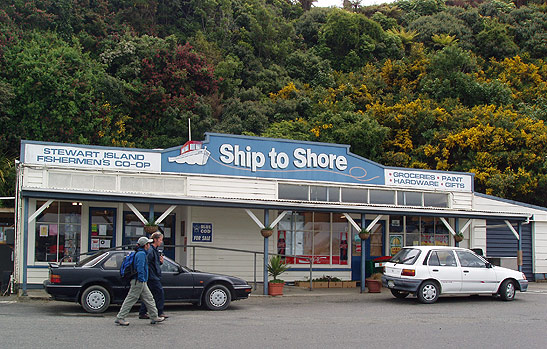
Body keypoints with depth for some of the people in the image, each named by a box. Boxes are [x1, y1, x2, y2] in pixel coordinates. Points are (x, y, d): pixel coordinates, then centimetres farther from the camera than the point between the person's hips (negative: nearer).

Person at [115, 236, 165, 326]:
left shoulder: (139, 253, 17)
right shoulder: (141, 254, -15)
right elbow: (140, 268, -23)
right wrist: (141, 279, -21)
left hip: (140, 282, 11)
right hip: (139, 281, -11)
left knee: (149, 298, 11)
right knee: (131, 300, -6)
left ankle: (154, 317, 15)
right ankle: (120, 318, -2)